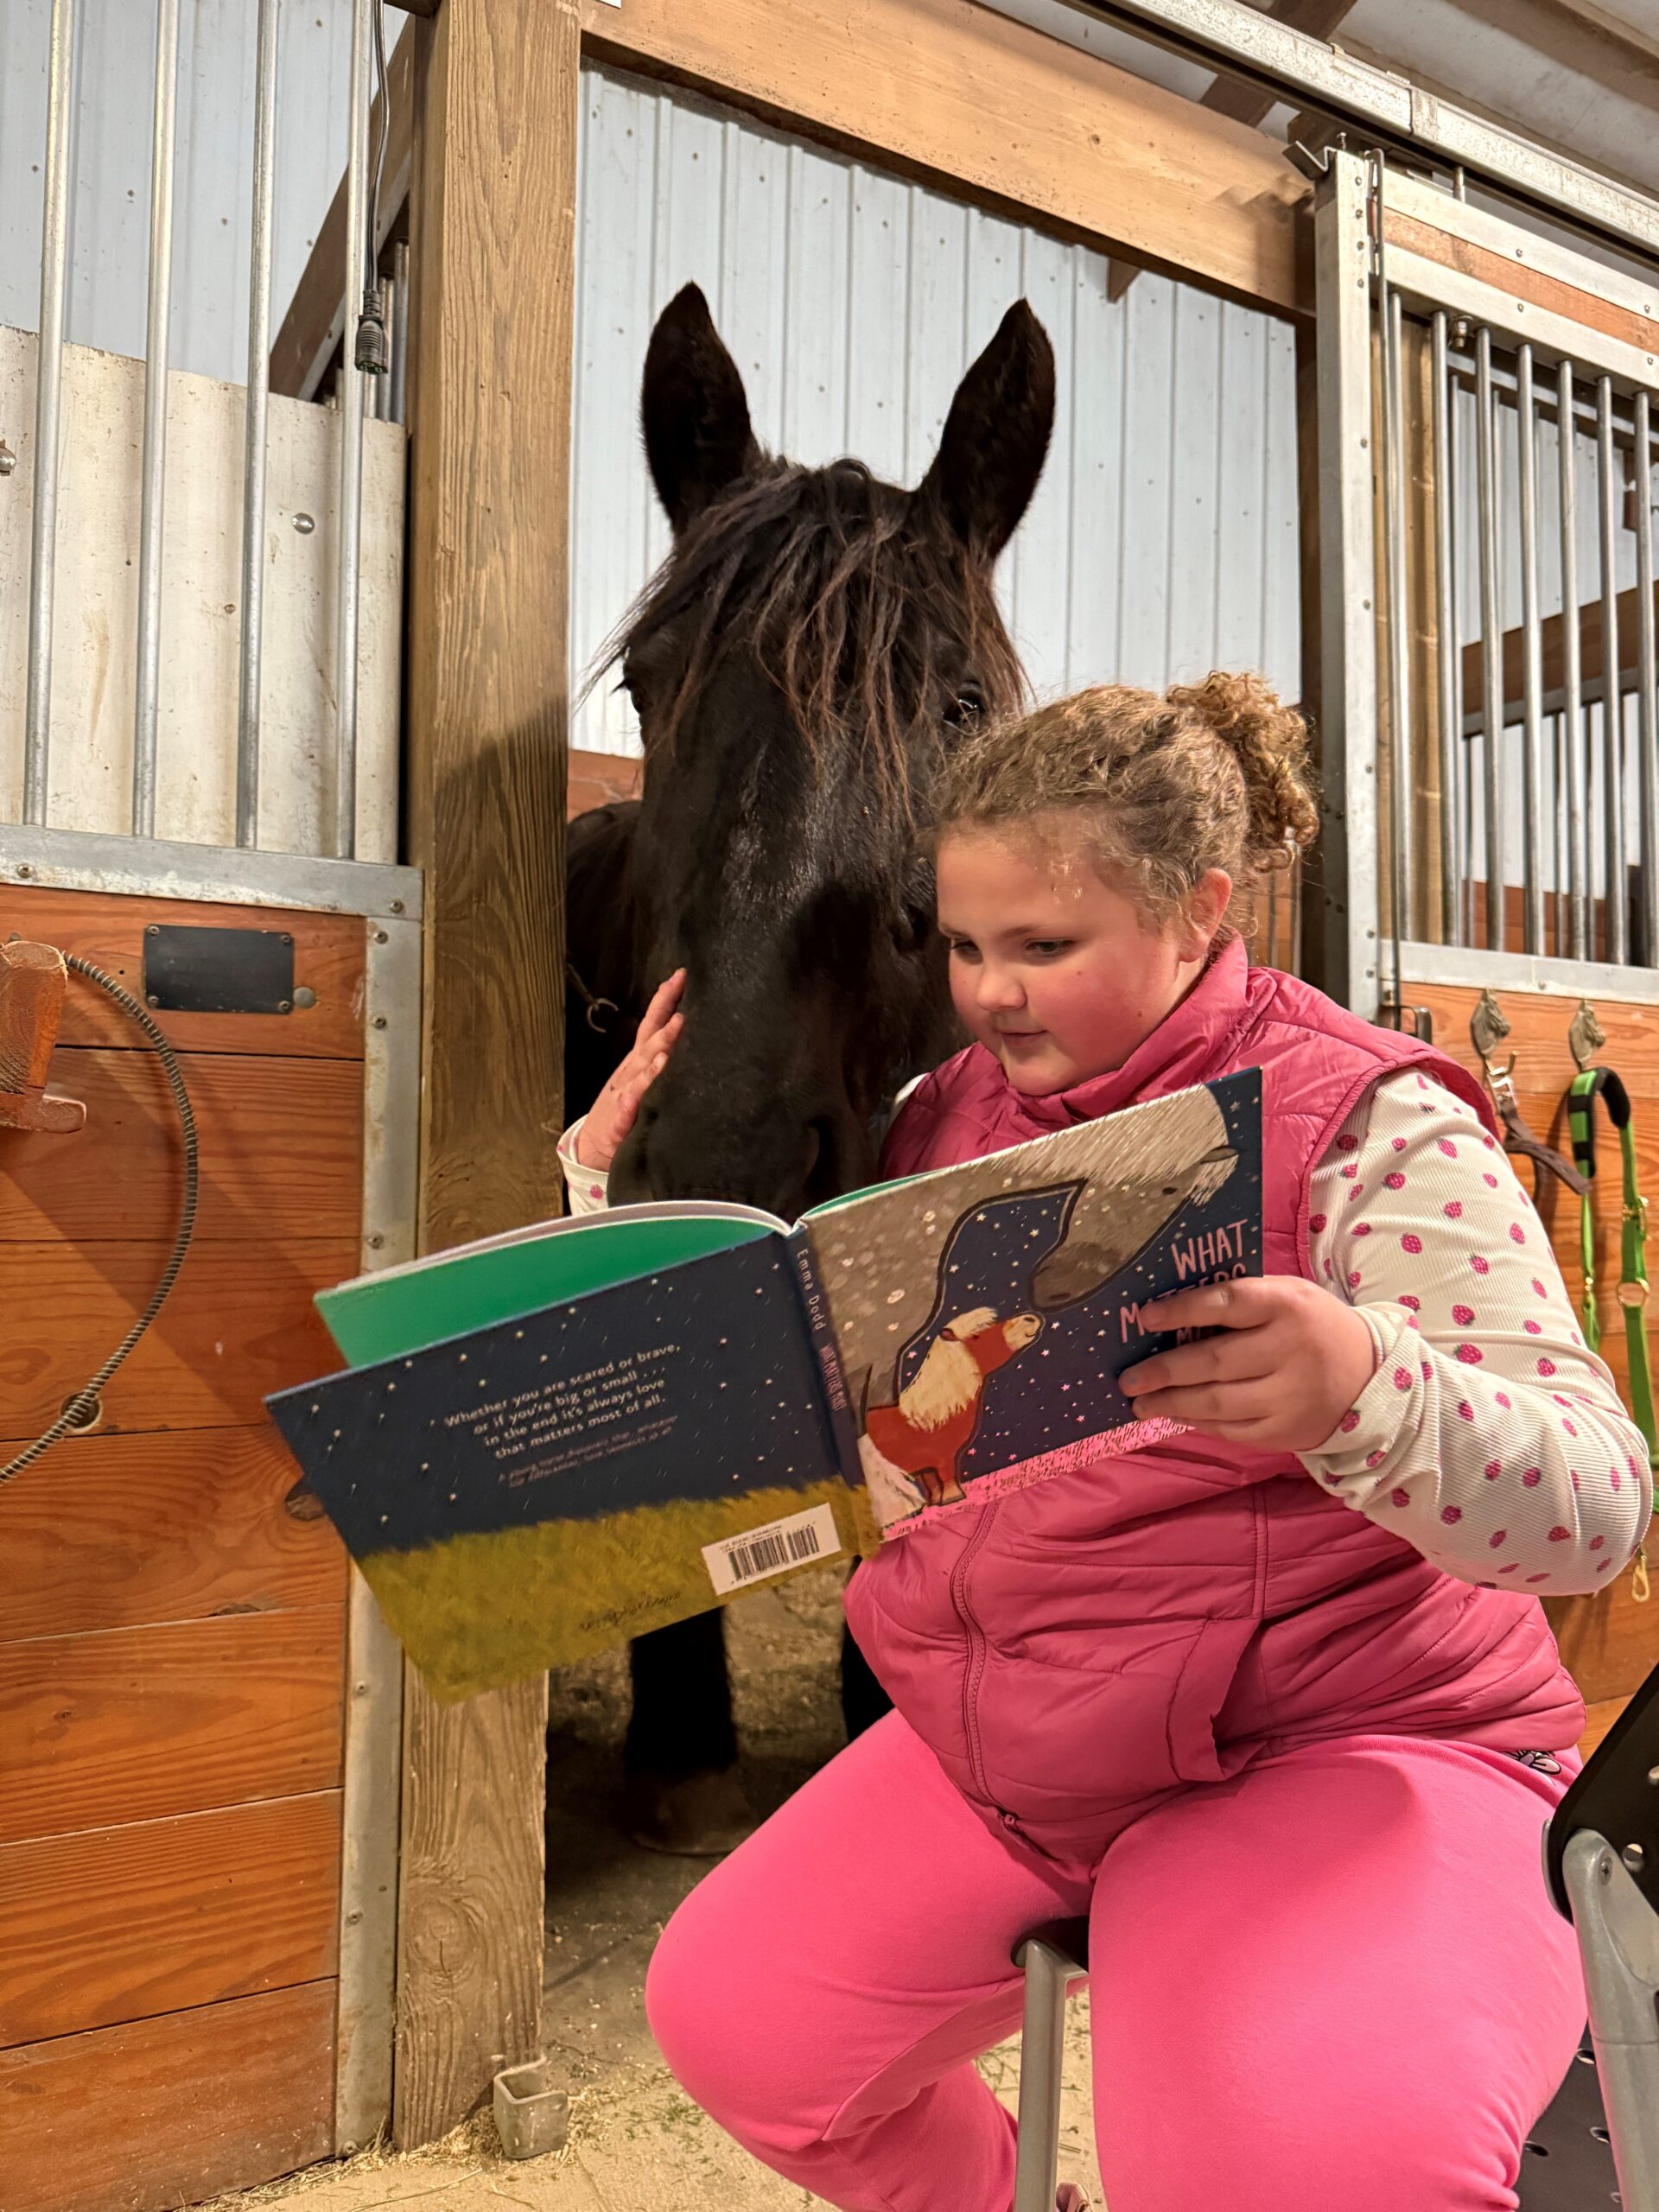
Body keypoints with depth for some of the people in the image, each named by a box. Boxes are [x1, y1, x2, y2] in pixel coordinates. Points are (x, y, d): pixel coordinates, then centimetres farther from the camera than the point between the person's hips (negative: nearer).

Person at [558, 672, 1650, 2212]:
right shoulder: (945, 1117, 4)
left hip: (1335, 1742, -5)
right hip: (988, 1755, 6)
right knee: (727, 2018, 1)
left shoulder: (1369, 1129, -12)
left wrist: (1363, 1392, -38)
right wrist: (616, 1169, 0)